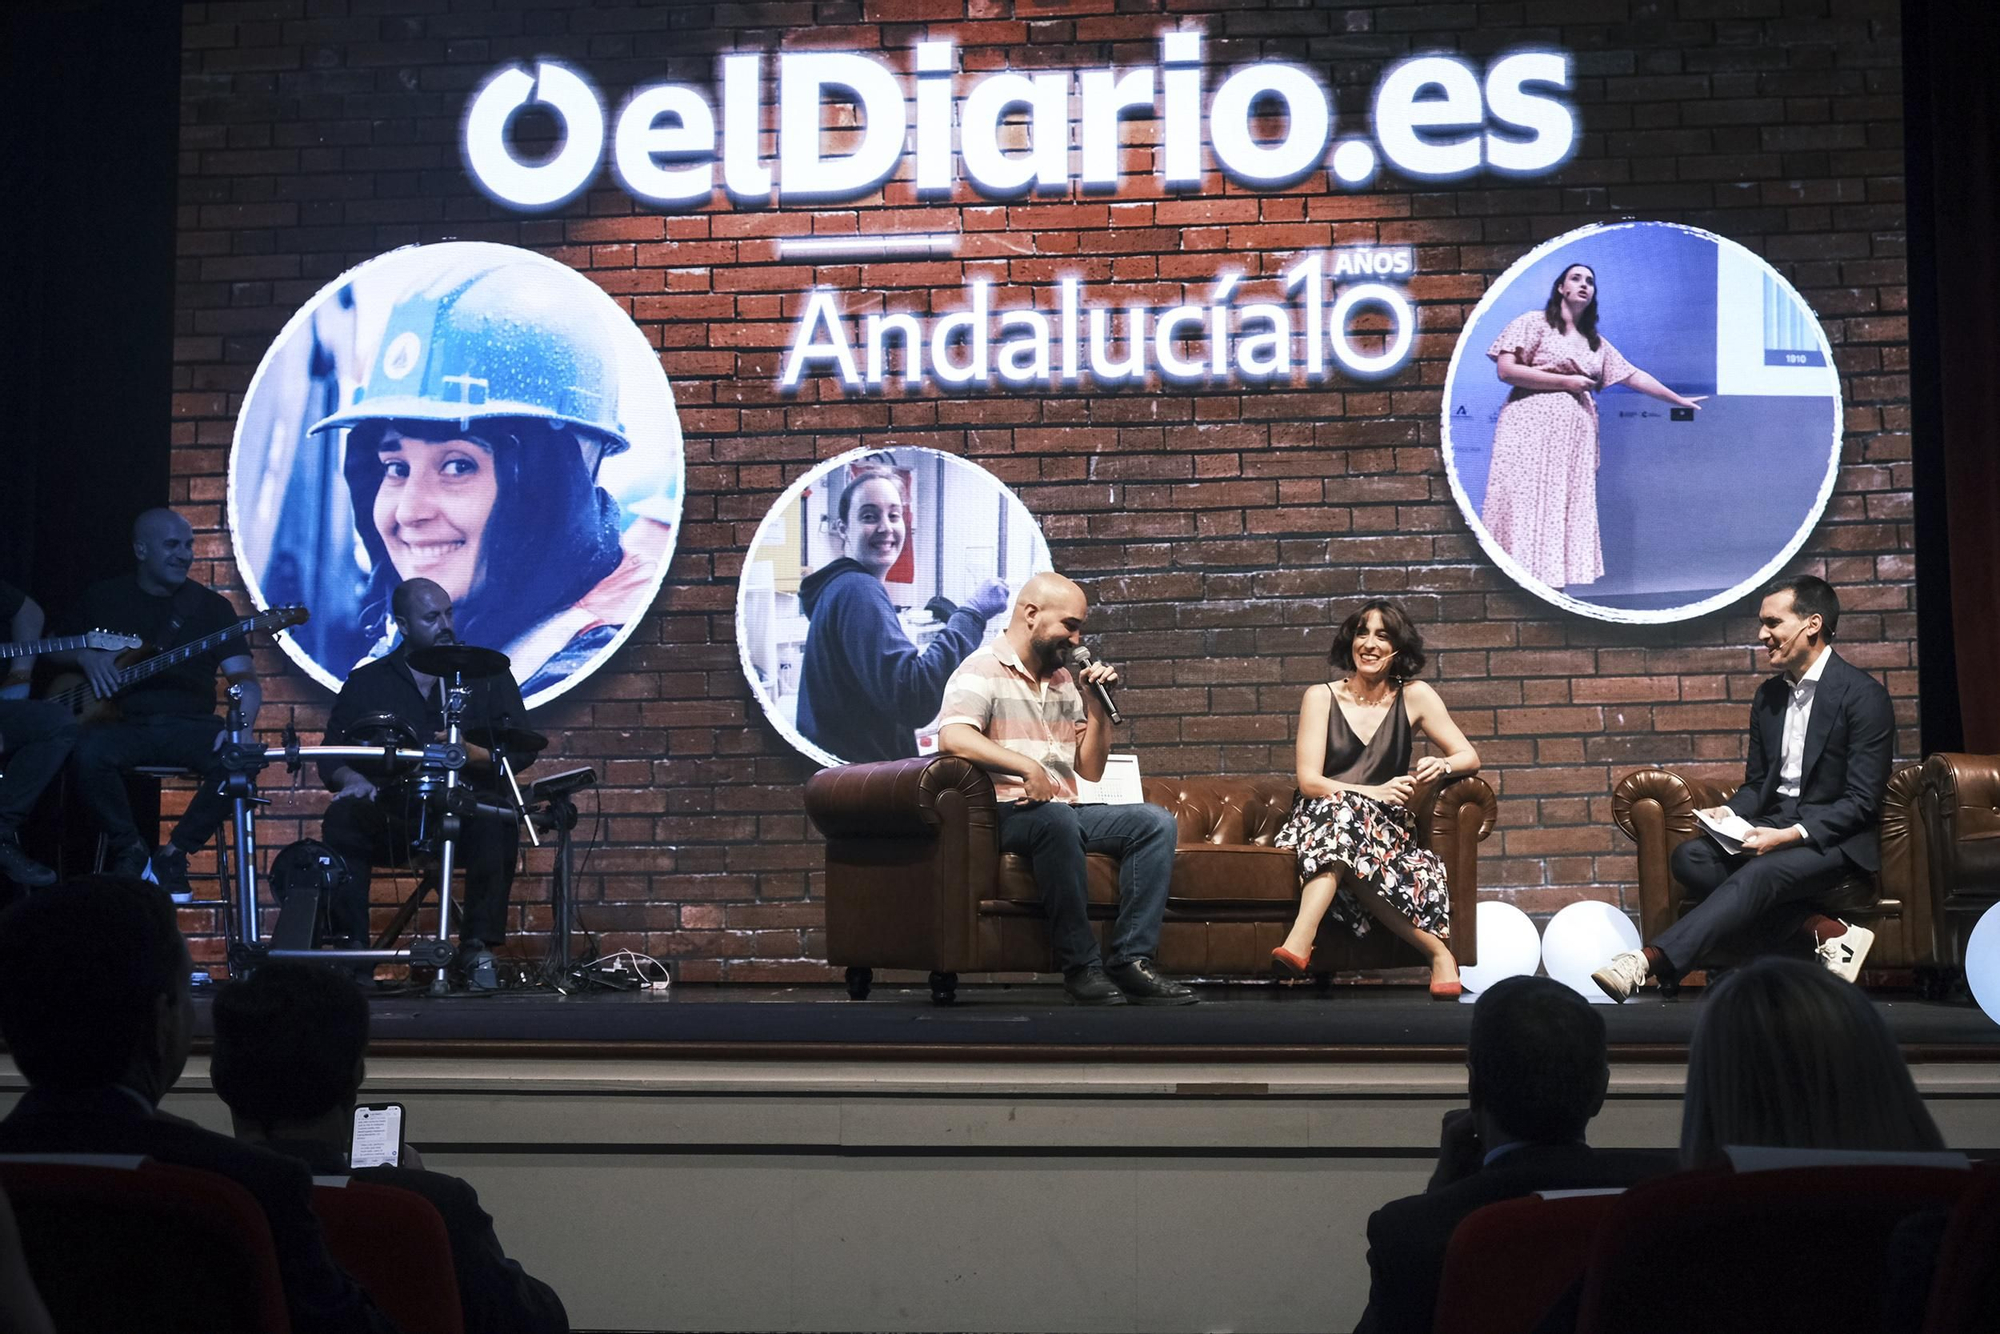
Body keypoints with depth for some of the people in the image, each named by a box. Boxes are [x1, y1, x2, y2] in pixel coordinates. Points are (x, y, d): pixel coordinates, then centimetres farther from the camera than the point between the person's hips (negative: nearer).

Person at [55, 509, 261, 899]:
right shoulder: (103, 597, 12)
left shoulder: (211, 606, 8)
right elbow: (54, 651, 20)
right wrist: (84, 656, -5)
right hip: (124, 724, 0)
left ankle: (174, 853, -11)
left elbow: (245, 678, 1)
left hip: (189, 726, 0)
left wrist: (241, 724, -21)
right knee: (87, 748, -35)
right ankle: (130, 849, -10)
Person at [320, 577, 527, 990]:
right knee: (342, 818, -29)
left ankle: (478, 949, -29)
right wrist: (355, 780, -14)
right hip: (393, 820, 1)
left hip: (466, 813, -1)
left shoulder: (487, 675, 13)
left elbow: (519, 751, 3)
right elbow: (332, 758, 10)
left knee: (496, 817, -34)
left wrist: (474, 753, -19)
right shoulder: (367, 682, 15)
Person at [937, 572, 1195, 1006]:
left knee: (1155, 822, -12)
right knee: (1055, 819, -39)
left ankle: (1132, 960, -22)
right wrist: (1025, 766, -30)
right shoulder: (982, 670, -2)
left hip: (1065, 813, 8)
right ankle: (1082, 966, -32)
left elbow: (1090, 771, 21)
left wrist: (1096, 706, 8)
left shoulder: (1063, 679, 22)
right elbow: (952, 737, -23)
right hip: (1007, 814, -8)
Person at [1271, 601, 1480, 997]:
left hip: (1385, 825, 0)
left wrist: (1442, 765, -18)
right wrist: (1373, 792, -23)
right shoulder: (1321, 697, 2)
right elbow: (1308, 781, -7)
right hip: (1318, 819, 0)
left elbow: (1469, 757, 7)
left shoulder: (1414, 697, 5)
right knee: (1344, 806, -36)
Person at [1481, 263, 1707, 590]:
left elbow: (1634, 377, 24)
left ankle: (1551, 583, -3)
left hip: (1576, 432, 6)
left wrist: (1679, 400, 23)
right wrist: (1566, 382, -7)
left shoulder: (1596, 342, 21)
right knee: (1525, 503, -13)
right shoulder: (1534, 323, 2)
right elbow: (1506, 370, -8)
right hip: (1533, 426, -6)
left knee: (1565, 508, -1)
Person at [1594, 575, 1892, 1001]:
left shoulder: (1863, 694, -9)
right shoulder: (1768, 695, 15)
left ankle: (1650, 961, -49)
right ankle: (1825, 931, -23)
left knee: (1758, 875, -36)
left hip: (1834, 839, -7)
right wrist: (1729, 812, -4)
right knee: (1691, 857, -22)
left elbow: (1861, 802, -12)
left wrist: (1790, 836, -24)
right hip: (1775, 827, 7)